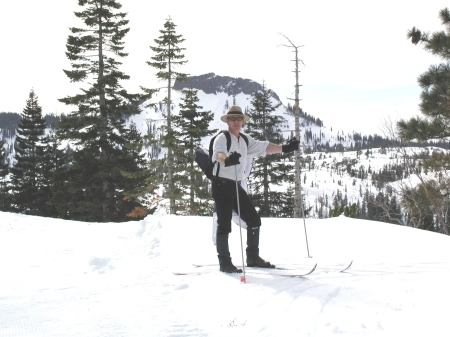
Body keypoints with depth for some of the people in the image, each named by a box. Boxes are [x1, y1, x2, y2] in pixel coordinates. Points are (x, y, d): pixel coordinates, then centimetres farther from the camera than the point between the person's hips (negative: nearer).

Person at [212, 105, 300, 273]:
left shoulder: (245, 140, 14)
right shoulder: (222, 138, -11)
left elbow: (263, 146, 21)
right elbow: (219, 153, -32)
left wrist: (284, 148, 14)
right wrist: (226, 160, -54)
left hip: (236, 186, 8)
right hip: (222, 185, -8)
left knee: (254, 220, 8)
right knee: (224, 224, -8)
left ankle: (253, 257, 20)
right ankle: (224, 262, -1)